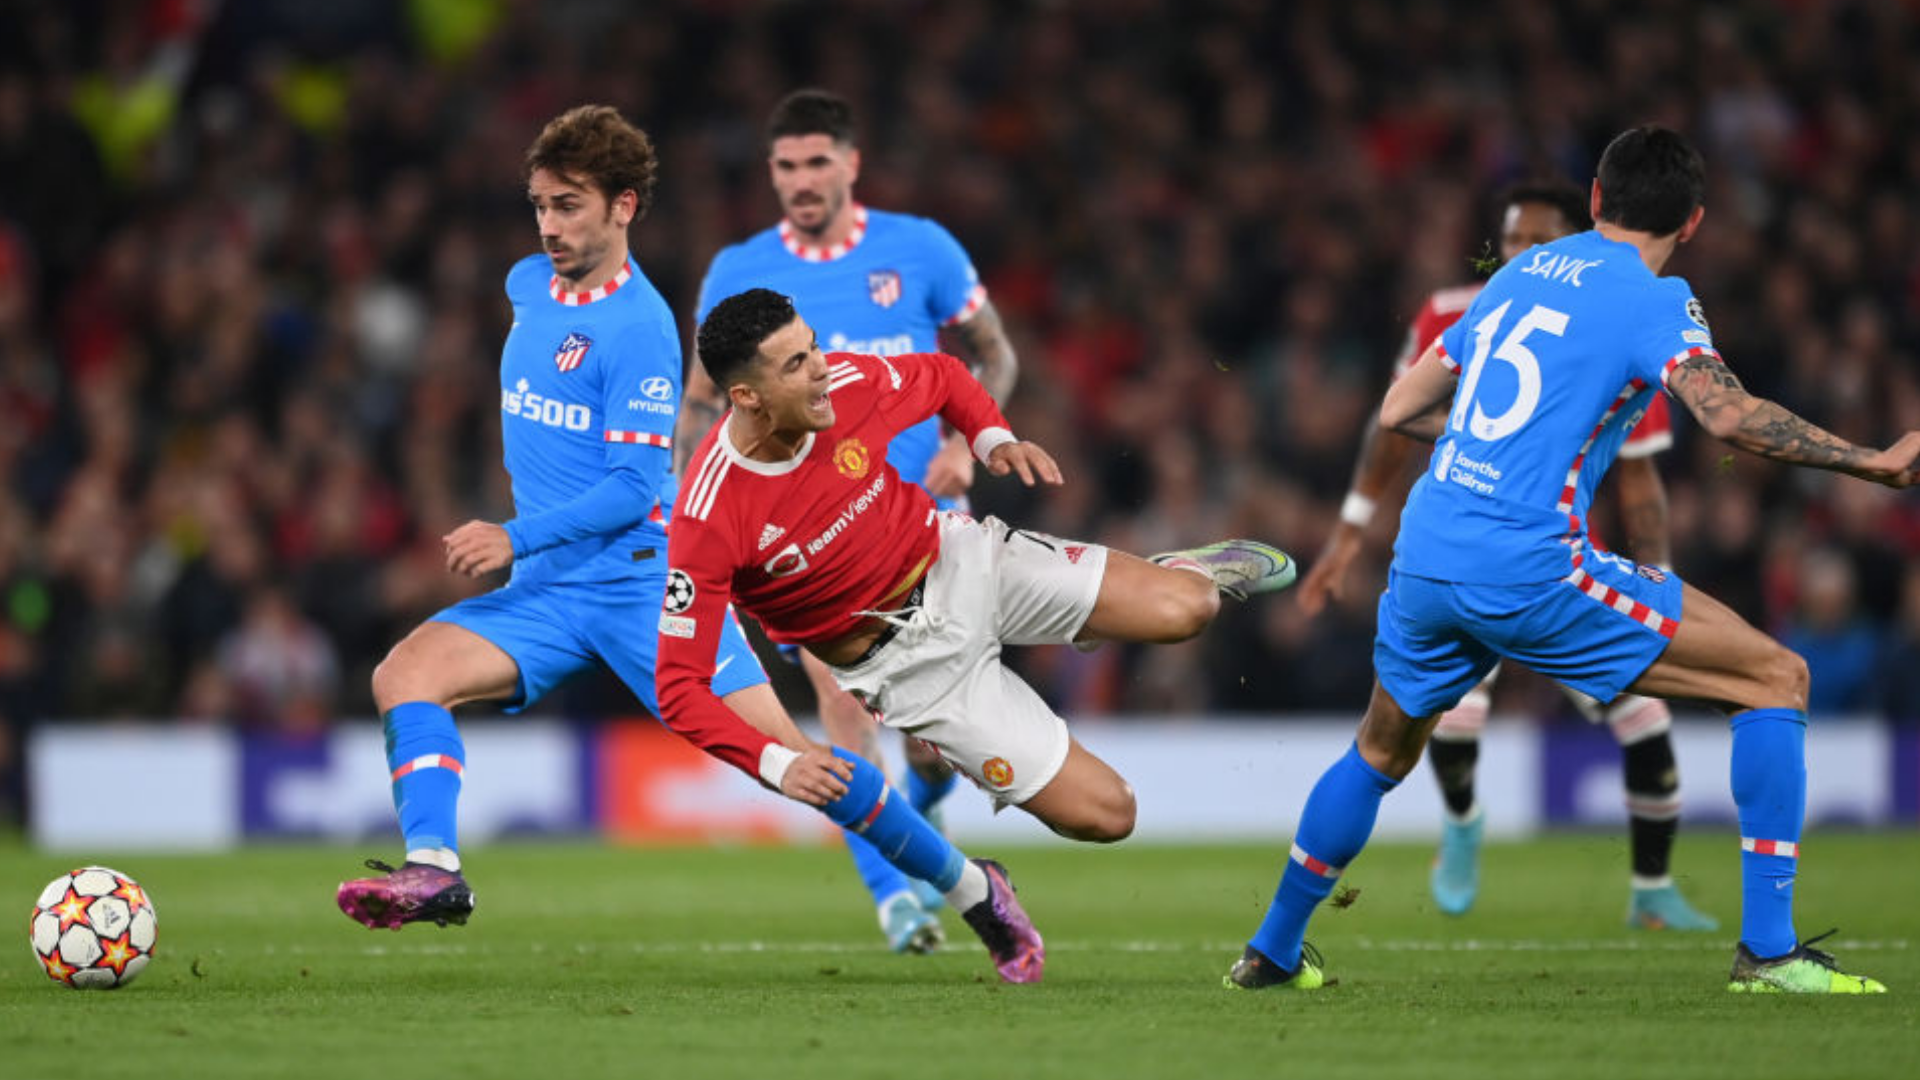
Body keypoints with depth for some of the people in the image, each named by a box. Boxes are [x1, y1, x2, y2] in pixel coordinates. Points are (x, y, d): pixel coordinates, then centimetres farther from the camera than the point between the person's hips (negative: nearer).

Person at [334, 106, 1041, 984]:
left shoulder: (639, 328, -14)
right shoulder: (528, 284, 9)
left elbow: (633, 491, -18)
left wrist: (517, 539, -26)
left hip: (644, 578, -7)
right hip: (549, 587, 7)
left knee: (779, 753, -9)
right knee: (405, 673, -17)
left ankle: (970, 887, 6)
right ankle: (433, 870, -26)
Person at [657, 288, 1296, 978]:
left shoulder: (846, 384, -15)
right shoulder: (710, 520, -27)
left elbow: (940, 376, 10)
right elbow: (679, 685, -24)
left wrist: (994, 441, -7)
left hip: (963, 562, 3)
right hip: (903, 659, -3)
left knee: (1181, 610, -16)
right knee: (1104, 813, -12)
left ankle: (1187, 569, 23)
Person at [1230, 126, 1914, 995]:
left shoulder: (1517, 276, 19)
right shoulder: (1652, 301, -2)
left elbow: (1399, 409, 25)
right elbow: (1728, 415, -19)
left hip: (1423, 556, 7)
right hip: (1528, 567, -7)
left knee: (1381, 752, 32)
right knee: (1776, 680, 0)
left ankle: (1272, 950, 41)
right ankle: (1767, 948, -6)